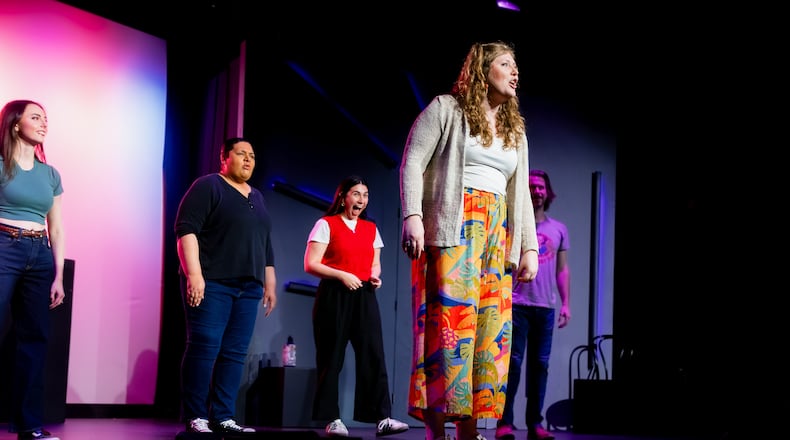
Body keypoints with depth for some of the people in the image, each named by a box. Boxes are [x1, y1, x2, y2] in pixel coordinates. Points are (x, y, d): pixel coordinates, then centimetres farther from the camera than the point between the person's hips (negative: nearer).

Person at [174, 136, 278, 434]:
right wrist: (194, 274, -20)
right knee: (204, 349, -9)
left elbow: (265, 245, 25)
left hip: (248, 288, 7)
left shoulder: (256, 197, 21)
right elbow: (186, 229, -11)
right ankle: (195, 418, -5)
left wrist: (270, 284, 19)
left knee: (235, 353, 2)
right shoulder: (208, 186, -2)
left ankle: (222, 418, 4)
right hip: (211, 284, -7)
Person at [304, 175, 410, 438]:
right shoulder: (326, 224, 2)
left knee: (373, 355, -6)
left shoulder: (371, 228, 17)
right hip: (334, 296, -4)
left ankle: (382, 419, -10)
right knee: (332, 358, -1)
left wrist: (375, 277, -1)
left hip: (364, 297, 4)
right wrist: (342, 275, -16)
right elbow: (311, 264, -5)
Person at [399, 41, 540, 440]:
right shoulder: (446, 109, 5)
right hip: (452, 227, -6)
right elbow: (412, 163, -4)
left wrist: (529, 247, 10)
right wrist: (412, 216, -17)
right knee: (449, 317, -16)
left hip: (497, 234, 6)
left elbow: (521, 193, 20)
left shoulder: (515, 130, 23)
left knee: (490, 327, -3)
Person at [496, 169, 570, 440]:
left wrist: (565, 303, 7)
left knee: (539, 365, 3)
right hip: (516, 304, -3)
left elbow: (562, 269, 15)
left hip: (545, 306, 3)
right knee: (513, 362, -7)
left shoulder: (558, 229, 15)